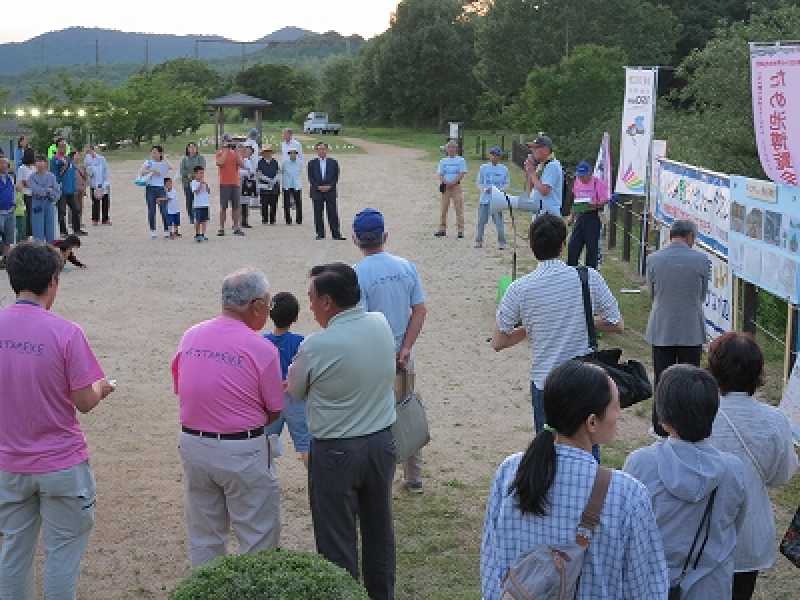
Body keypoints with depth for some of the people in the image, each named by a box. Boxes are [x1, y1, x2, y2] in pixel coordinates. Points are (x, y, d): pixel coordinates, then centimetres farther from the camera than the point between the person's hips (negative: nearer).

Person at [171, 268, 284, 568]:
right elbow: (274, 411, -6)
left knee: (204, 536, 19)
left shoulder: (190, 337, -1)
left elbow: (179, 389, 11)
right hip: (242, 452, -5)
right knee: (258, 538, 9)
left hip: (192, 445, 6)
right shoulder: (262, 349, -15)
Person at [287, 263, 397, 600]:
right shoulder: (382, 325, -6)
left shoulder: (316, 346, -21)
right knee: (379, 528, 21)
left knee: (337, 540, 8)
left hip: (336, 452, -6)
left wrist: (295, 372, 16)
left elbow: (295, 392, -4)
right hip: (382, 442, 6)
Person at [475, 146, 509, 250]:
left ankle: (501, 243, 3)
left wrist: (501, 189, -9)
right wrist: (484, 189, -10)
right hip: (484, 198, 1)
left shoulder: (504, 169, 6)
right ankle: (478, 241, 14)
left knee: (499, 221, -5)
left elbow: (507, 183, 10)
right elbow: (479, 182, 10)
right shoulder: (483, 168, 6)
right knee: (481, 221, 4)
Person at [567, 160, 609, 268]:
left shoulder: (598, 183, -10)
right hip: (579, 216, 6)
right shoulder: (577, 182, 9)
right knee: (573, 245, 3)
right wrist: (572, 215, 17)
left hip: (593, 216, -5)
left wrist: (595, 205, -27)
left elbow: (604, 201, -9)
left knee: (592, 246, 1)